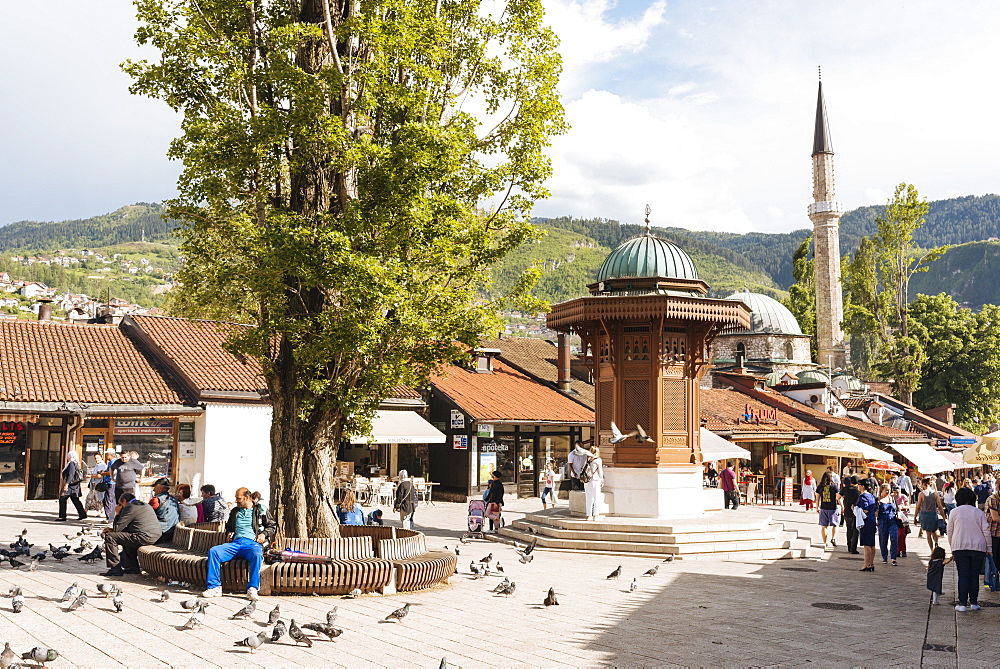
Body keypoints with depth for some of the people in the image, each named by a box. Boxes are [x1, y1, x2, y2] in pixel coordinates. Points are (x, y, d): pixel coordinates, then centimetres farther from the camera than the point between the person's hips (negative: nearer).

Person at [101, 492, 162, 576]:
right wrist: (113, 529, 25)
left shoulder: (129, 507, -6)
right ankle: (132, 567, 31)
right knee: (127, 536, 35)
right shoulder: (144, 505, 24)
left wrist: (117, 513, 10)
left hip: (145, 538, -10)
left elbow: (117, 528, -4)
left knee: (110, 537, -4)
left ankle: (115, 568, -1)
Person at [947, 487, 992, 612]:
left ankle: (962, 603, -4)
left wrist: (952, 548, 15)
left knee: (963, 575, 1)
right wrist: (989, 548, 9)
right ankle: (974, 603, 12)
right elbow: (986, 531, 2)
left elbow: (950, 532, 7)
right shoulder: (979, 513, 5)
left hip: (959, 548, -1)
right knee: (975, 576, 9)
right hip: (978, 548, 1)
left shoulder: (954, 512, 4)